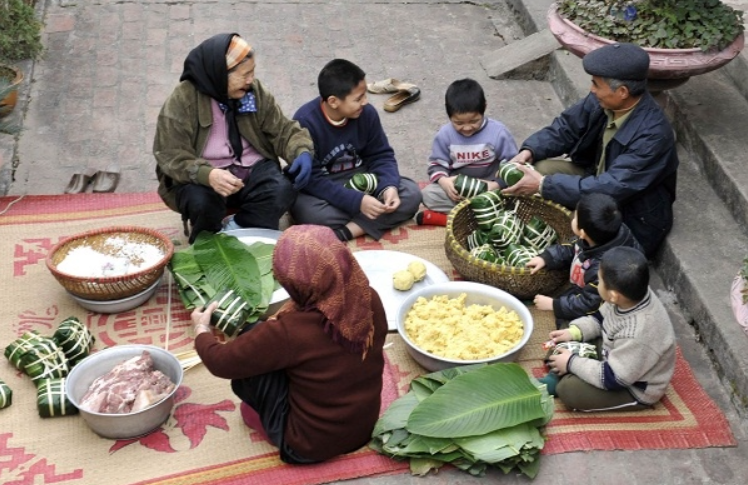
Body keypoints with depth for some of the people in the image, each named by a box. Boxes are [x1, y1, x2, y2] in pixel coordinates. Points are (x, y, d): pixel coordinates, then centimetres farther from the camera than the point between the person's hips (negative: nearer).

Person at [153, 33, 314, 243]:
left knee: (283, 190, -27)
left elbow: (282, 130, 6)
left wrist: (302, 152, -18)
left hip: (252, 171, 3)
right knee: (201, 202, -36)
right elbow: (171, 156, -16)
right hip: (203, 179, -3)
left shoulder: (254, 91, 2)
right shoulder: (182, 100, -12)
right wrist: (207, 175, -36)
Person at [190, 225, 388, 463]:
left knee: (248, 351, -3)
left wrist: (201, 330, 6)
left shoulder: (289, 332, -30)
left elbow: (220, 362, -14)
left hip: (309, 446, -6)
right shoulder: (370, 301, -14)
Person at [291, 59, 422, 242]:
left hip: (360, 179, 5)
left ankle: (344, 232, -26)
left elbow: (381, 156, 0)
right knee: (310, 213, -38)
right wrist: (357, 201, -32)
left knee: (411, 193, -16)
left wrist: (389, 186, -22)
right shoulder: (306, 122, -24)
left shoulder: (367, 113, -10)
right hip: (319, 188, -5)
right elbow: (311, 179, -25)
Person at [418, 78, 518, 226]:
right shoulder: (445, 134, -7)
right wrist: (443, 180, -23)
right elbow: (436, 164, 0)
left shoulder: (498, 132, -13)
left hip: (488, 187, -1)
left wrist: (496, 185, -25)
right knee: (428, 194, -23)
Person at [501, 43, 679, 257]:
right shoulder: (602, 101, -14)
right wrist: (528, 152, -17)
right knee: (539, 169, -6)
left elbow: (611, 189, -36)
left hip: (632, 219, -7)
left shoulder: (652, 134, -34)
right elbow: (566, 127, 2)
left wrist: (544, 185, -35)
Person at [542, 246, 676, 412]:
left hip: (636, 389, -9)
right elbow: (601, 318, 4)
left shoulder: (637, 334, -42)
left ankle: (558, 381, 8)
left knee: (568, 389, -20)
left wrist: (572, 363, -21)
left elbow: (613, 379, -30)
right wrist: (573, 332, -8)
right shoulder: (634, 294, -18)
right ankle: (555, 377, 6)